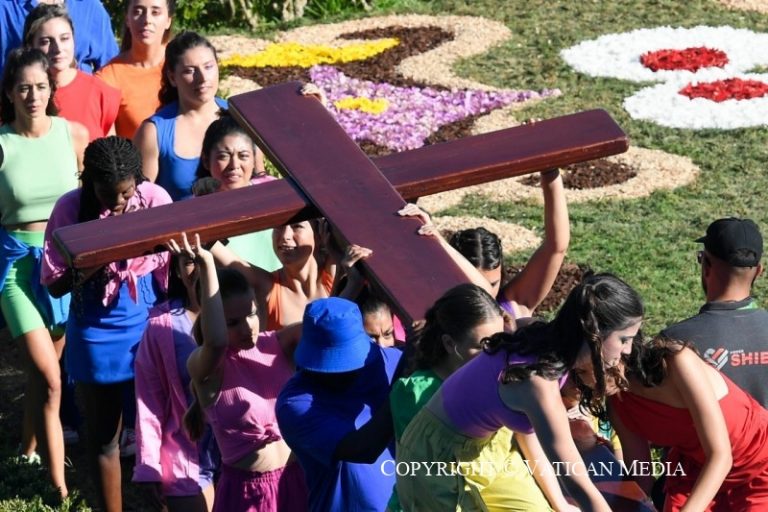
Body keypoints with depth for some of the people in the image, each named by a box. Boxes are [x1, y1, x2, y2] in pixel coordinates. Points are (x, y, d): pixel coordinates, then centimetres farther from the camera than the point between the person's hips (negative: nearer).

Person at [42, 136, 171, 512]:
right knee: (104, 436, 12)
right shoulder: (70, 208, -12)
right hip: (98, 333, 0)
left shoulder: (156, 199, -10)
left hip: (149, 326, 0)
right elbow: (55, 285, -10)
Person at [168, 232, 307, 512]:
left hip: (297, 479, 4)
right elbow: (216, 341, -36)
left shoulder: (276, 345, -1)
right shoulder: (204, 365, -14)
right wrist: (206, 265, -37)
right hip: (248, 490, -4)